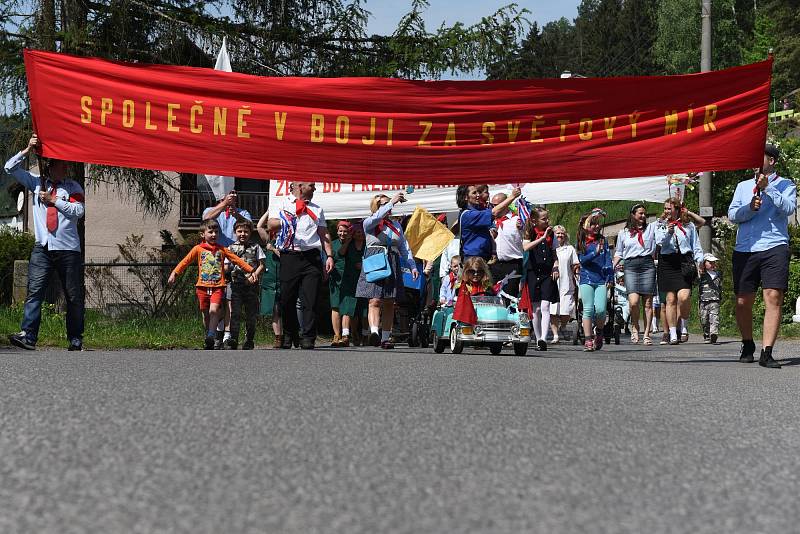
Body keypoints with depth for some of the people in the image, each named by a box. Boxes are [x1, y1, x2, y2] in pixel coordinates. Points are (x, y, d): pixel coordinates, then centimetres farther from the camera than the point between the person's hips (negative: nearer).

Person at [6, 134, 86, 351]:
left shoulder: (73, 187, 8)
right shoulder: (37, 182, 13)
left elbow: (79, 211, -6)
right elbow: (10, 168, 11)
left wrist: (54, 200, -8)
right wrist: (27, 150, 1)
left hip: (68, 248, -1)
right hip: (42, 248, 1)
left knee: (74, 296, 3)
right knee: (34, 291, -12)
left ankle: (75, 339, 12)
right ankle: (28, 335, -18)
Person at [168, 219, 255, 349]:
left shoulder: (222, 249, 10)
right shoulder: (198, 249, 6)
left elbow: (237, 260, 12)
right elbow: (186, 261, 4)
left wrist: (251, 270, 9)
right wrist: (174, 273, -6)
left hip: (218, 286, -1)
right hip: (202, 286, 1)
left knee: (214, 310, -20)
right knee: (205, 314, 7)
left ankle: (211, 337, -16)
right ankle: (208, 338, 21)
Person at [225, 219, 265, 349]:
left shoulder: (255, 247, 9)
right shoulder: (231, 248, 12)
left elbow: (261, 265, 6)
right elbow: (226, 267, 12)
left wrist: (254, 276, -9)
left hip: (251, 285, 0)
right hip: (236, 284, 0)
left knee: (251, 314, 4)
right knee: (235, 313, -8)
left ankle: (249, 340, 12)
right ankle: (233, 340, -9)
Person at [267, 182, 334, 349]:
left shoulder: (317, 209, 21)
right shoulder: (281, 205, 11)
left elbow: (324, 234, 16)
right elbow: (271, 224, -4)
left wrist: (329, 255, 6)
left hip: (312, 257, 2)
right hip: (289, 257, -2)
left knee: (311, 301, -6)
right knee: (287, 299, 3)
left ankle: (308, 339, -3)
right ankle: (289, 336, 20)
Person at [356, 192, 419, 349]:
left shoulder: (396, 225, 19)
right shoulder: (369, 223, 5)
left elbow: (404, 248, 18)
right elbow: (376, 218, -19)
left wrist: (412, 266, 7)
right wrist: (392, 201, -23)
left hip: (392, 265, 5)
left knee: (389, 304, 3)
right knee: (375, 300, -17)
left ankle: (385, 338, 6)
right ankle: (374, 332, -31)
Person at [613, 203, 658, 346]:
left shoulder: (651, 228, 15)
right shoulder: (623, 233, 15)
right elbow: (618, 253, 19)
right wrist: (612, 267, 6)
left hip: (647, 265, 1)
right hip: (630, 267, -1)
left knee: (648, 302, -2)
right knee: (633, 301, -16)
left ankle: (647, 334, 3)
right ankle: (635, 327, 7)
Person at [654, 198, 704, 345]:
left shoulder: (689, 225, 13)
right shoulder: (661, 225, 14)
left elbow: (696, 245, 15)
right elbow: (659, 241, -2)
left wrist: (699, 261, 5)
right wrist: (668, 232, -19)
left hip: (685, 262, -1)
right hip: (667, 262, 1)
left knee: (684, 296, -18)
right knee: (671, 299, -1)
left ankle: (683, 326, 5)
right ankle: (672, 334, 4)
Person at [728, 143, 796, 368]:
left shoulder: (785, 185, 11)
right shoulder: (743, 186, 20)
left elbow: (789, 208, -8)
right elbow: (732, 214, 8)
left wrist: (768, 188, -13)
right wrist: (750, 208, -10)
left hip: (774, 248, -3)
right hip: (744, 249, 3)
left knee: (773, 298, -14)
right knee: (743, 302, 4)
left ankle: (767, 352, -16)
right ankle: (748, 345, 25)